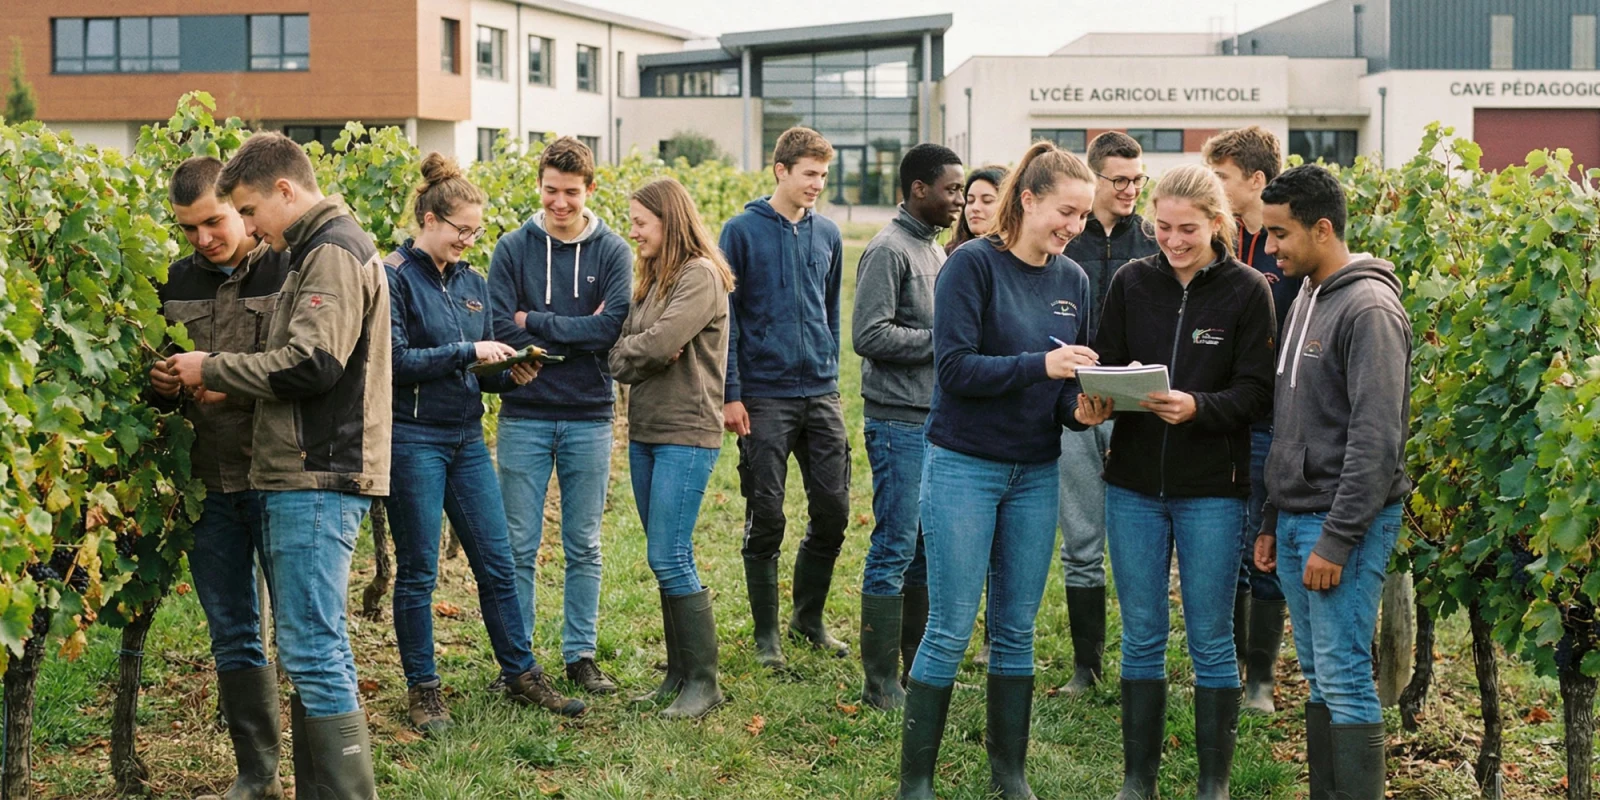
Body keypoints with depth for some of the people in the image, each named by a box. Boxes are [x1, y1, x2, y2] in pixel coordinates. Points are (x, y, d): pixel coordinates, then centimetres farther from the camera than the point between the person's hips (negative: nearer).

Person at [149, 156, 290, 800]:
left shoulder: (289, 271, -6)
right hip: (209, 482, 5)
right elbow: (154, 370, 20)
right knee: (231, 634, 11)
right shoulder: (176, 283, 10)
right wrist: (161, 386, -3)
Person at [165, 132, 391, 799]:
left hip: (319, 481, -10)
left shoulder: (334, 252, -11)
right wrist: (233, 389, 10)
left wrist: (211, 369, -10)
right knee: (308, 649, 12)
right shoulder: (315, 253, 21)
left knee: (313, 651, -10)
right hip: (299, 477, 10)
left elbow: (311, 364, -21)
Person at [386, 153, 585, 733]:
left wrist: (510, 375, -3)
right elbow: (395, 360, -17)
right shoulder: (396, 277, -9)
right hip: (414, 439, -6)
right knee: (418, 572, 3)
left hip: (467, 439, 6)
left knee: (497, 563, 9)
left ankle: (521, 674, 20)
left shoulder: (472, 283, 12)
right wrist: (467, 352, -18)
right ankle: (422, 689, 15)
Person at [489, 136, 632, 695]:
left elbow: (614, 326, -13)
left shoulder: (612, 252, 2)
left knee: (584, 547, 9)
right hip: (524, 416, 0)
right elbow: (500, 330, -10)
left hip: (589, 418, 1)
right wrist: (577, 334, -11)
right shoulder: (513, 249, 1)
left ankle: (581, 654, 19)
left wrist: (537, 323, -12)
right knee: (519, 547, 4)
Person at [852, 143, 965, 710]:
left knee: (928, 544, 13)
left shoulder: (935, 250, 17)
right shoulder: (889, 250, -12)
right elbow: (869, 336, -20)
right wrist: (942, 340, -17)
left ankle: (918, 667, 22)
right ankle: (881, 682, 1)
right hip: (899, 421, -9)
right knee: (896, 545, -5)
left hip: (936, 419, 9)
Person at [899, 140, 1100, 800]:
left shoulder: (1073, 279, 7)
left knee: (1017, 630, 11)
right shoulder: (973, 264, -10)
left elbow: (1076, 375, 13)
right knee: (950, 629, -3)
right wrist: (1040, 365, -26)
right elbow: (955, 368, -17)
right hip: (964, 466, -5)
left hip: (1036, 472, 5)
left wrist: (1089, 400, -9)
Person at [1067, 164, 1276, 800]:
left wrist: (1198, 407, -25)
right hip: (1134, 485, 3)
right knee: (1141, 638, 10)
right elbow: (1105, 365, 5)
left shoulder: (1248, 291, -5)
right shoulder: (1131, 282, 3)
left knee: (1210, 641, 6)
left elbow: (1255, 392, -8)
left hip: (1212, 490, -3)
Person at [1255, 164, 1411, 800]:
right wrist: (1272, 521, 18)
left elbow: (1376, 438, -19)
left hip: (1345, 521, -9)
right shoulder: (1305, 300, 15)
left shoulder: (1368, 307, -14)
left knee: (1345, 678, -7)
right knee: (1317, 676, 13)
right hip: (1296, 516, 9)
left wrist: (1336, 539, -20)